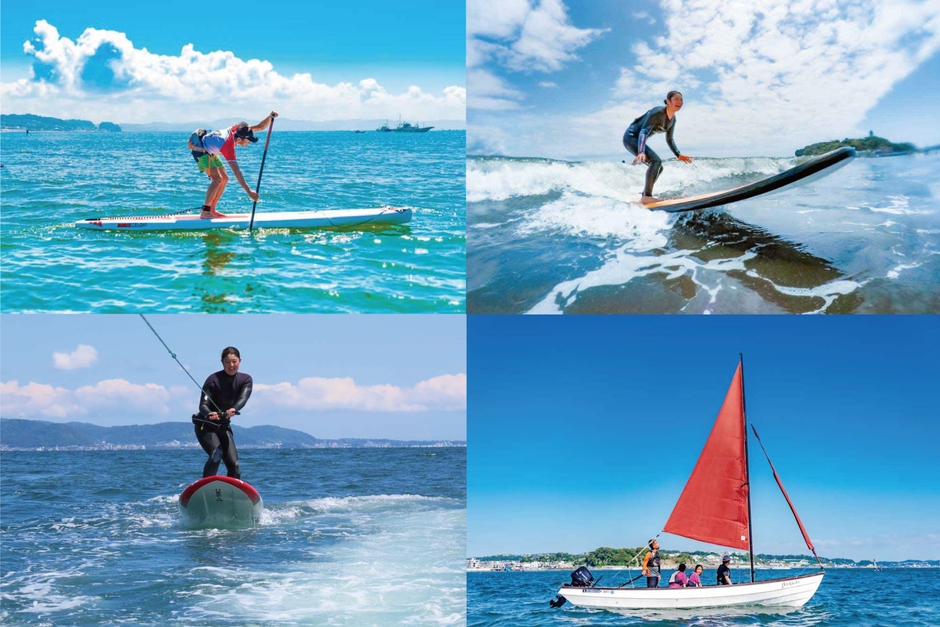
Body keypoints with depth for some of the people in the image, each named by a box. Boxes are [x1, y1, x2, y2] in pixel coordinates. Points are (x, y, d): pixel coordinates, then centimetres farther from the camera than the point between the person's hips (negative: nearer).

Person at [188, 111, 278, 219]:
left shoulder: (236, 129, -19)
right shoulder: (228, 146, -39)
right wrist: (249, 191, -49)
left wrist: (270, 117, -31)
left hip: (210, 151, 9)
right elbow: (236, 172, -44)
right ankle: (205, 212, -20)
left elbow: (260, 127, -12)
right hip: (200, 150, -9)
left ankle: (211, 210, 9)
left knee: (224, 179, 6)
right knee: (217, 179, -23)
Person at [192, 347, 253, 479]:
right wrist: (209, 414, -47)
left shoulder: (245, 380, -3)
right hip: (206, 425, -5)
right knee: (216, 454, -27)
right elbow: (203, 404, -23)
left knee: (233, 463, -5)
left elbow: (243, 398, -22)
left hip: (224, 426, 5)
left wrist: (233, 410, -45)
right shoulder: (214, 379, -16)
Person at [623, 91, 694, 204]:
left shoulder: (672, 119, 5)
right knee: (656, 161, -25)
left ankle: (644, 196, 15)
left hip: (638, 139, 10)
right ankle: (647, 196, -31)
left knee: (658, 167, 13)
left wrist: (678, 155, 16)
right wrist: (641, 152, -47)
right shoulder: (657, 113, -22)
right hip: (631, 136, -10)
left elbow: (669, 140, 20)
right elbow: (644, 131, -33)